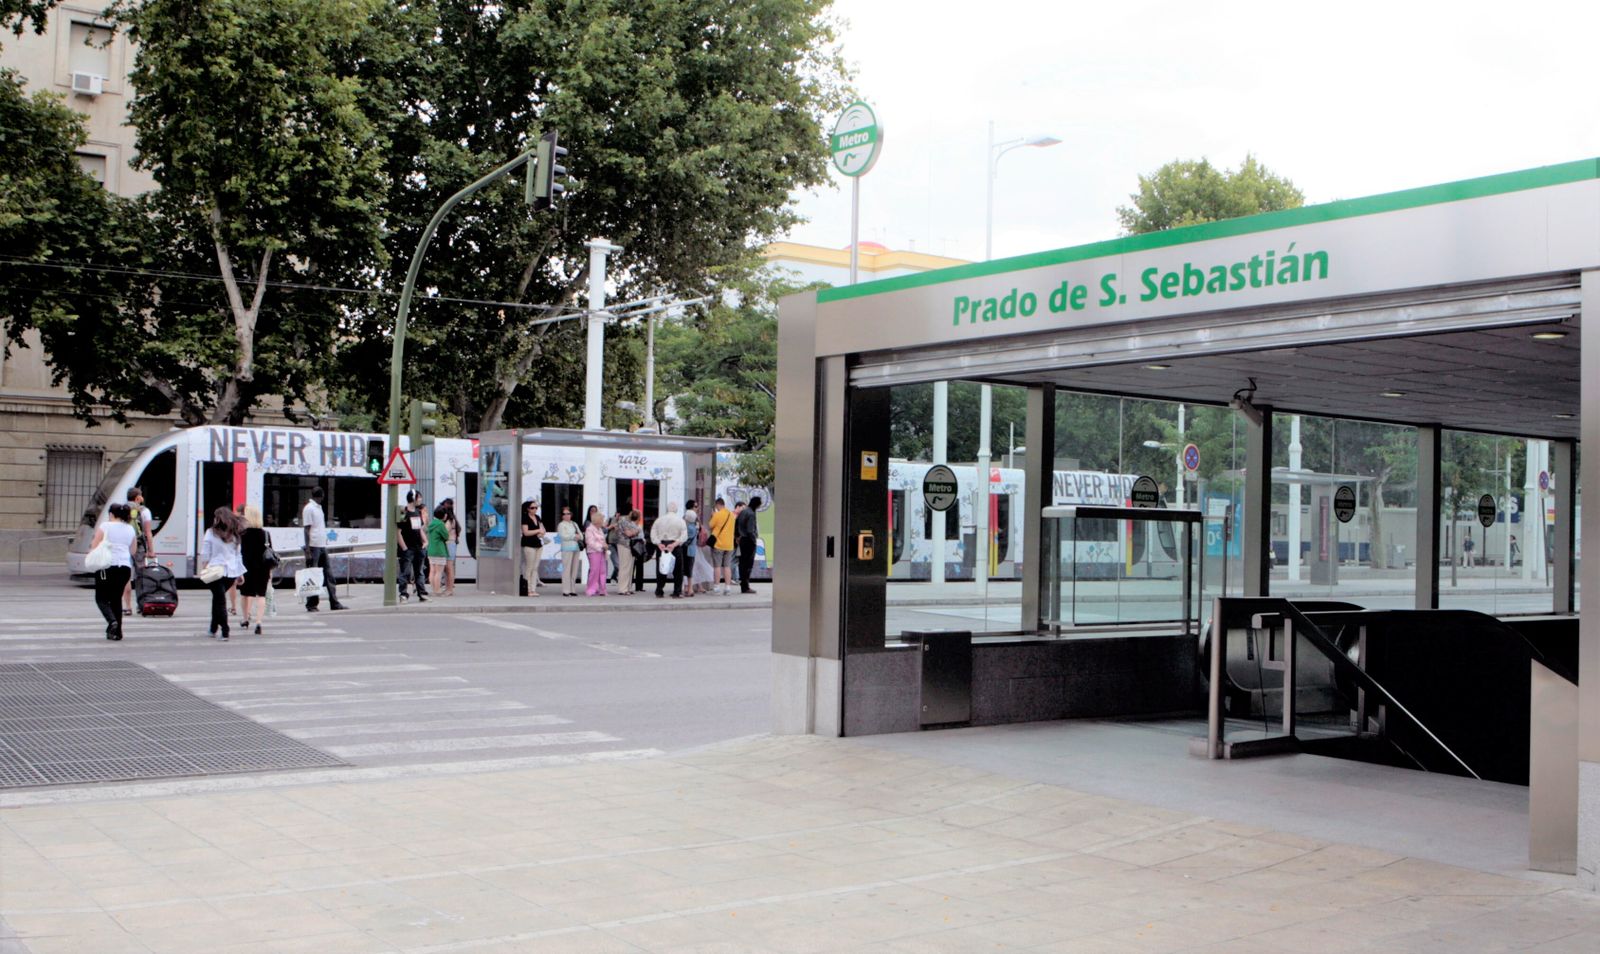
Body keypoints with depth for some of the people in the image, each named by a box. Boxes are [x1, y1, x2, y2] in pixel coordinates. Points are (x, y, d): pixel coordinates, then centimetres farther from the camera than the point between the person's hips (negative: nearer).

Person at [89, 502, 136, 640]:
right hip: (125, 567, 4)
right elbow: (133, 551, 18)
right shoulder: (130, 529, 12)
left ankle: (112, 621, -19)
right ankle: (117, 631, 9)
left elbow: (94, 547, -4)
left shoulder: (105, 526, -2)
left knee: (101, 598, 6)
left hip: (107, 565, -4)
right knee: (116, 599, 13)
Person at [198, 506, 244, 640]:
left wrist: (203, 569, 2)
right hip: (232, 572, 4)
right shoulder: (234, 535, 8)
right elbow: (238, 555, 10)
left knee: (220, 600, -1)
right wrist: (240, 573, 14)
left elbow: (205, 555, -5)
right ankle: (213, 629, 26)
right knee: (218, 599, 19)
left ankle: (224, 632, -8)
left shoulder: (211, 534, -5)